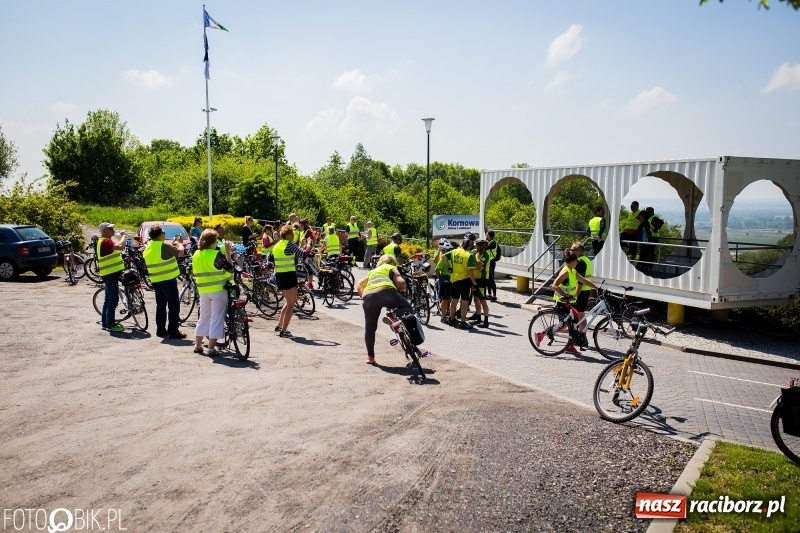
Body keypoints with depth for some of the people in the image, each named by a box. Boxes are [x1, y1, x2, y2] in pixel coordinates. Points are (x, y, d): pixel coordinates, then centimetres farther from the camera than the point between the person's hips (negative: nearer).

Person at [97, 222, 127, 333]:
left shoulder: (104, 241, 18)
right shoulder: (105, 241, -17)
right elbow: (119, 246, -32)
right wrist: (123, 236, -20)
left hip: (110, 274, 11)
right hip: (110, 274, -11)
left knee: (108, 299, 15)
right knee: (113, 299, -8)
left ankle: (105, 322, 21)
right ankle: (110, 324, -4)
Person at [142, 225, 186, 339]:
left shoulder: (147, 248, 8)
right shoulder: (164, 246, -16)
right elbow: (180, 252, -14)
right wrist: (179, 243, 6)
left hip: (155, 281, 8)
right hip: (168, 280, -8)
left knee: (160, 305, 16)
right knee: (174, 305, -1)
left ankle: (161, 330, 19)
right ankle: (173, 331, -2)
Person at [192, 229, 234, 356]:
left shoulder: (196, 255, 7)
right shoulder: (216, 254, -15)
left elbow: (195, 272, 16)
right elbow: (228, 268, -15)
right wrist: (227, 252, -9)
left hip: (203, 290, 6)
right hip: (218, 290, -6)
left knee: (203, 317, 18)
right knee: (216, 319, 0)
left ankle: (198, 345, 24)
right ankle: (211, 349, 1)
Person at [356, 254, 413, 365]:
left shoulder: (372, 271, 41)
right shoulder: (391, 268, 27)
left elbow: (358, 285, 31)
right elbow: (401, 282, 9)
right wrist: (399, 289, 29)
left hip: (368, 296, 4)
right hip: (386, 291, -4)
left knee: (370, 327, 19)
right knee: (407, 309, 11)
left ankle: (370, 356, 23)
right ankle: (402, 317, -22)